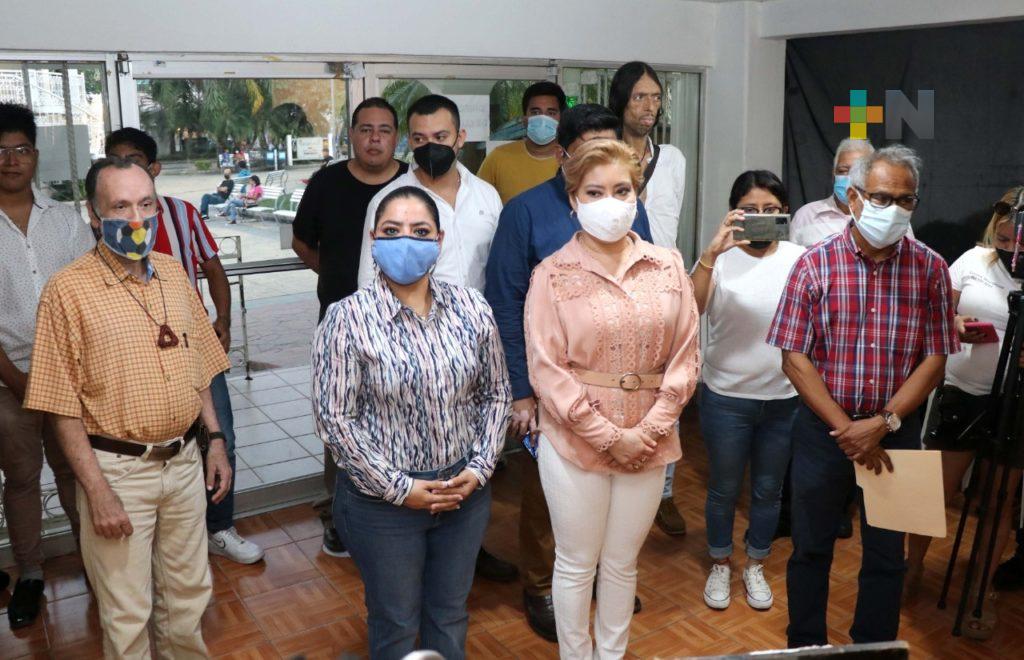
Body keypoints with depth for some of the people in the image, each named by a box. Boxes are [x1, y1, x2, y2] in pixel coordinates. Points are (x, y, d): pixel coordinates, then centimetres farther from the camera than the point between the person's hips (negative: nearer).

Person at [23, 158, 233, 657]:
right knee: (127, 615, 9)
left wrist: (215, 439, 8)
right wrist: (97, 492, -14)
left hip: (184, 461, 5)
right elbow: (63, 405, -12)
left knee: (189, 594, 19)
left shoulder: (173, 273, 4)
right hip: (117, 470, -4)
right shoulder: (68, 289, -12)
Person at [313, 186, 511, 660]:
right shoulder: (347, 318, -15)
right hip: (382, 500, -3)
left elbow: (495, 395, 5)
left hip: (464, 491, 3)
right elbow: (335, 420, -14)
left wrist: (479, 468, -6)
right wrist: (399, 488, -14)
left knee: (450, 615, 22)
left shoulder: (471, 308, -4)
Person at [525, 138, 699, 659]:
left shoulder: (668, 266, 2)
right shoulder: (552, 275, -7)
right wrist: (608, 435, -14)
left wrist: (650, 428, -8)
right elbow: (546, 370, -11)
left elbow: (685, 356, 2)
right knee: (576, 563, 12)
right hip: (575, 439, -3)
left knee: (623, 562, 17)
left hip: (649, 440, 3)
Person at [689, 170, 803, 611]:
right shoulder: (721, 258, -11)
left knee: (768, 489, 18)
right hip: (727, 397, -2)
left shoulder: (799, 259, -4)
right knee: (724, 488, 15)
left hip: (785, 398, 2)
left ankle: (755, 566, 39)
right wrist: (710, 253, -36)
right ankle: (719, 565, 37)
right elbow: (690, 310, -27)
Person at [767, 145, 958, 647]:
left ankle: (873, 646, 36)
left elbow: (934, 360, -3)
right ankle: (806, 645, 34)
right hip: (823, 429, -1)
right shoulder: (815, 264, -9)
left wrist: (883, 424, -15)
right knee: (811, 547, 13)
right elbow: (795, 359, -10)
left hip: (896, 431, 1)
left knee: (886, 555, 14)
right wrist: (846, 429, -15)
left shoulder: (929, 269, -3)